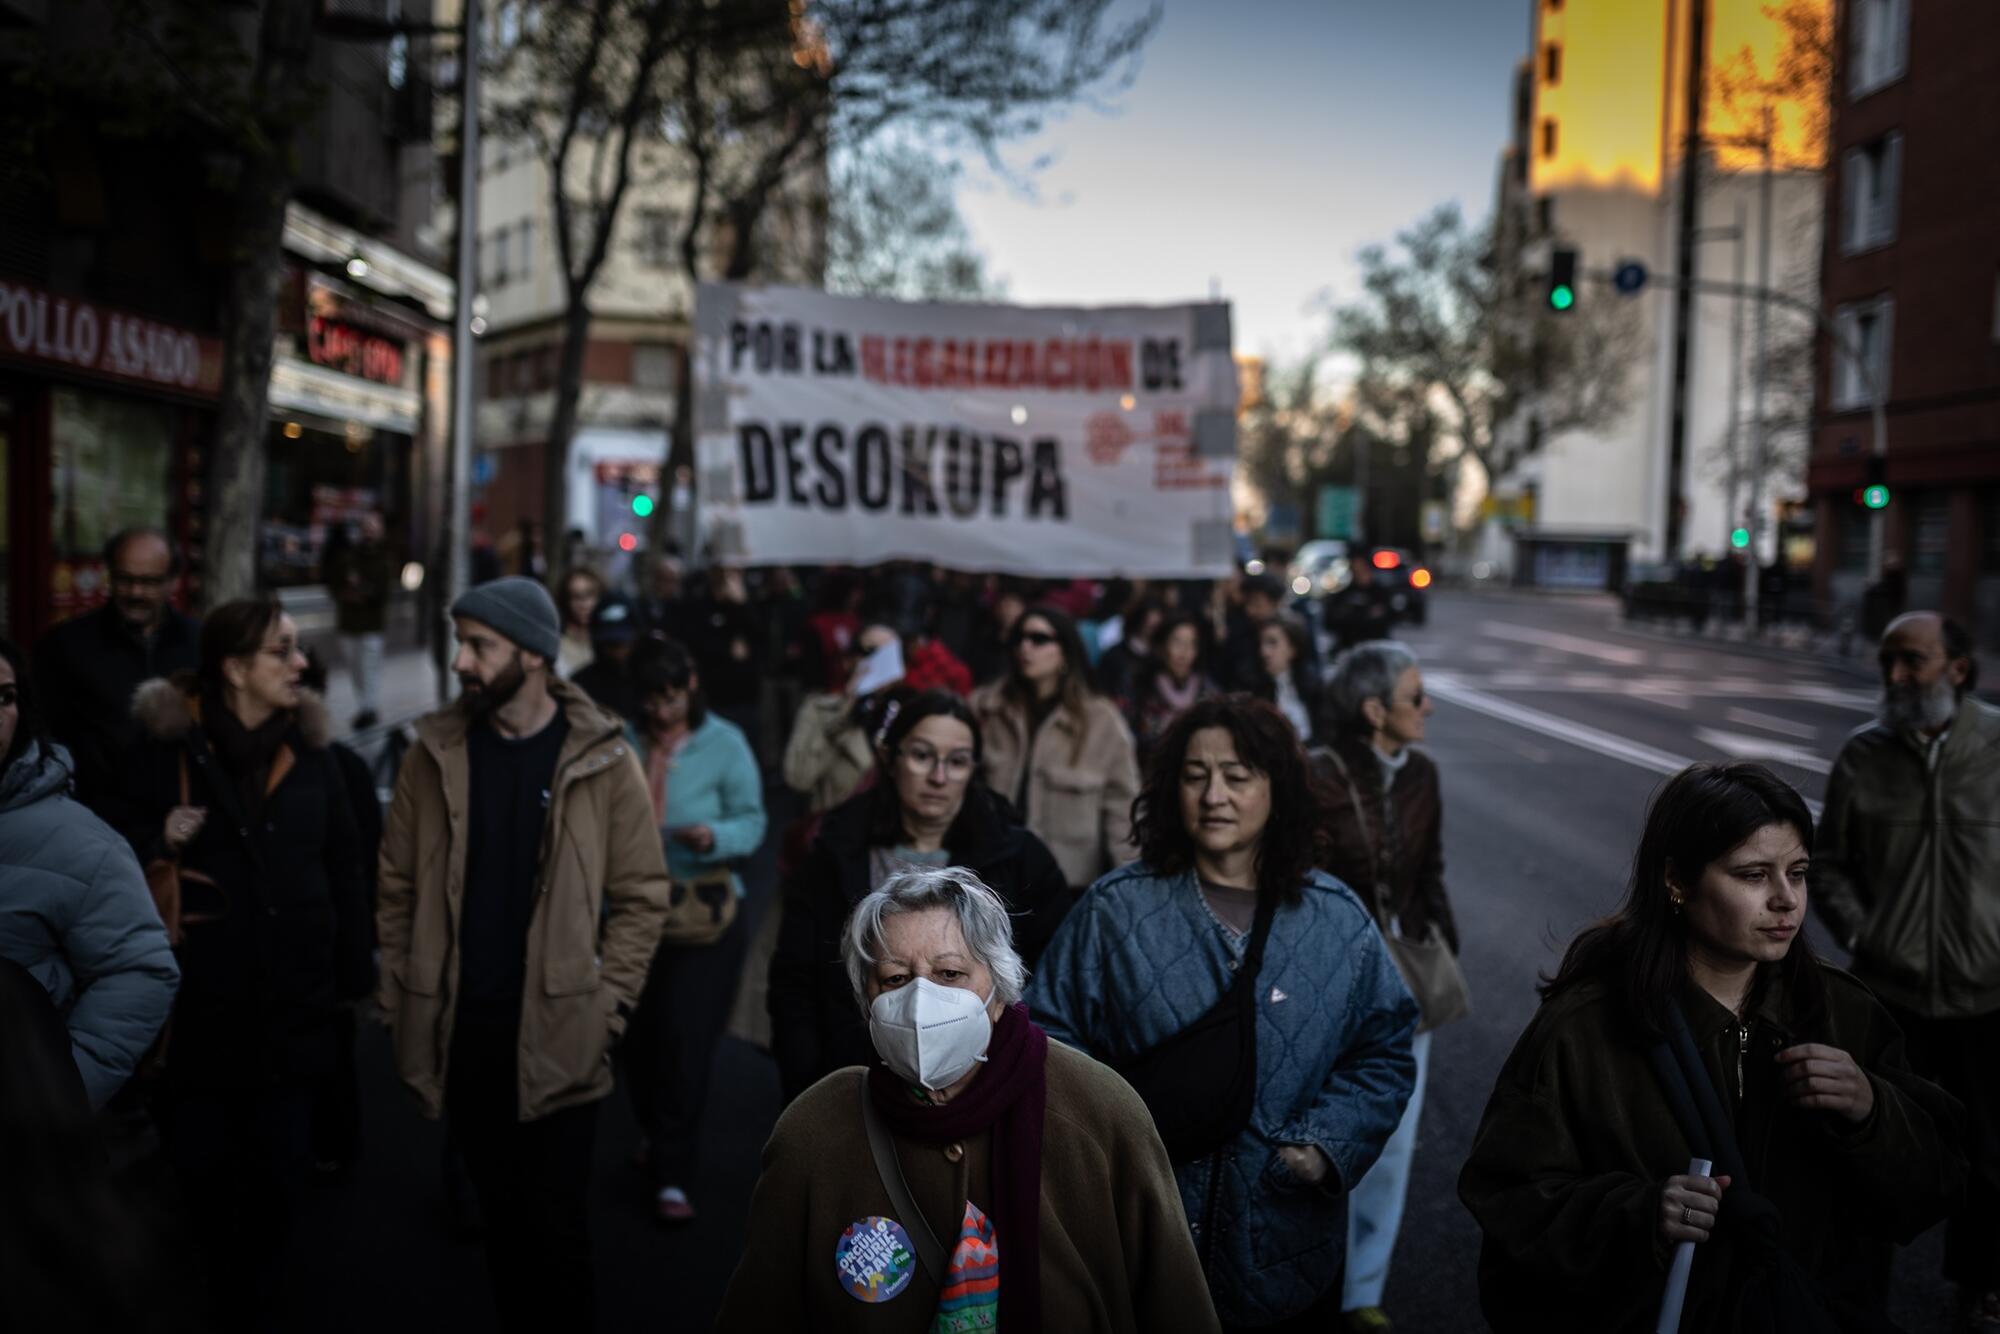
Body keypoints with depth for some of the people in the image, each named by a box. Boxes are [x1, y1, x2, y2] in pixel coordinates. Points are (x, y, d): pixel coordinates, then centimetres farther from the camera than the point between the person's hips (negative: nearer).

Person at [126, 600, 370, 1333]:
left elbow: (343, 868, 5)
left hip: (292, 1000, 2)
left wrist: (353, 975, 4)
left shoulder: (311, 750, 3)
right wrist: (158, 841, -18)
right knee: (200, 1166, 6)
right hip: (197, 998, -2)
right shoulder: (166, 745, -6)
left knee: (278, 1166, 12)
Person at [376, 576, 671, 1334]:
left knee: (555, 1225, 3)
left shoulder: (602, 760, -6)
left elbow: (642, 895, -3)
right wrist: (400, 1000, 3)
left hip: (558, 1037, -3)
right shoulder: (436, 753, 2)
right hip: (460, 1032, 3)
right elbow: (398, 887, 6)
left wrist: (605, 1005, -8)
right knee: (497, 1212, 15)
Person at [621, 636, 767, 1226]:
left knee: (685, 1035, -6)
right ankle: (654, 1136, 40)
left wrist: (714, 836, -25)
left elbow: (752, 821, -6)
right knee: (637, 1033, 12)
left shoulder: (725, 743, -5)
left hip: (705, 905, -3)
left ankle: (672, 1175, 5)